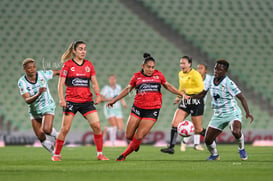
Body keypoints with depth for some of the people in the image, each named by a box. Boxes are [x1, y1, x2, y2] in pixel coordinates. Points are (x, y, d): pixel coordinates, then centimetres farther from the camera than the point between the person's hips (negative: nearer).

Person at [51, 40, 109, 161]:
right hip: (71, 101, -3)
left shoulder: (89, 65, 10)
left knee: (97, 126, -8)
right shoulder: (68, 64, -1)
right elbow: (60, 83, -3)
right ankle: (56, 154, 9)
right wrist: (61, 99, -15)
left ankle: (100, 154, 3)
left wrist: (98, 95, -4)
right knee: (65, 129, -5)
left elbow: (94, 83, 13)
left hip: (87, 101, 3)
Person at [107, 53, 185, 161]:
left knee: (138, 137, -10)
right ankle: (136, 143, 34)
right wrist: (114, 100, 16)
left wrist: (182, 94, 15)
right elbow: (127, 90, 15)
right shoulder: (137, 76, 4)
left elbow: (168, 86, 18)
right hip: (138, 108, 1)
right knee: (129, 136, -1)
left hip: (153, 110, -1)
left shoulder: (158, 75, 5)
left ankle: (124, 155, 8)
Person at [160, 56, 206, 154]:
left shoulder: (195, 74, -14)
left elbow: (201, 88, -21)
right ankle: (171, 147, -9)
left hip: (196, 102, -7)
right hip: (185, 102, 7)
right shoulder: (180, 74, 9)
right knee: (174, 124, -9)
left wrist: (187, 91, -24)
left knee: (198, 130, 1)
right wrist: (179, 96, 14)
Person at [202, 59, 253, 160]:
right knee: (208, 140, 0)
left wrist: (247, 113, -23)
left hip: (232, 113, -6)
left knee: (236, 132, -34)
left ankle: (241, 149, -3)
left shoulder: (229, 83, -16)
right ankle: (214, 155, 32)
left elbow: (241, 98, -14)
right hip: (218, 116, 6)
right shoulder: (211, 80, 1)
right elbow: (203, 93, 17)